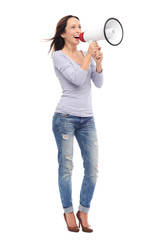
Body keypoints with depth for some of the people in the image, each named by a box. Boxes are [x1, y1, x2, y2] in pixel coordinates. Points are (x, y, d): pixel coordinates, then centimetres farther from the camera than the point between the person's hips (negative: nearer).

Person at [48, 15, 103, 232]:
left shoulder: (86, 55, 15)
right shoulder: (59, 56, -2)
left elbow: (99, 83, 8)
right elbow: (77, 79, -15)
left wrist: (98, 62, -7)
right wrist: (89, 55, -10)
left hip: (87, 119, 5)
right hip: (65, 117, -5)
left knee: (93, 168, 1)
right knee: (66, 167, 0)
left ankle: (84, 212, 16)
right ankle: (68, 211, 18)